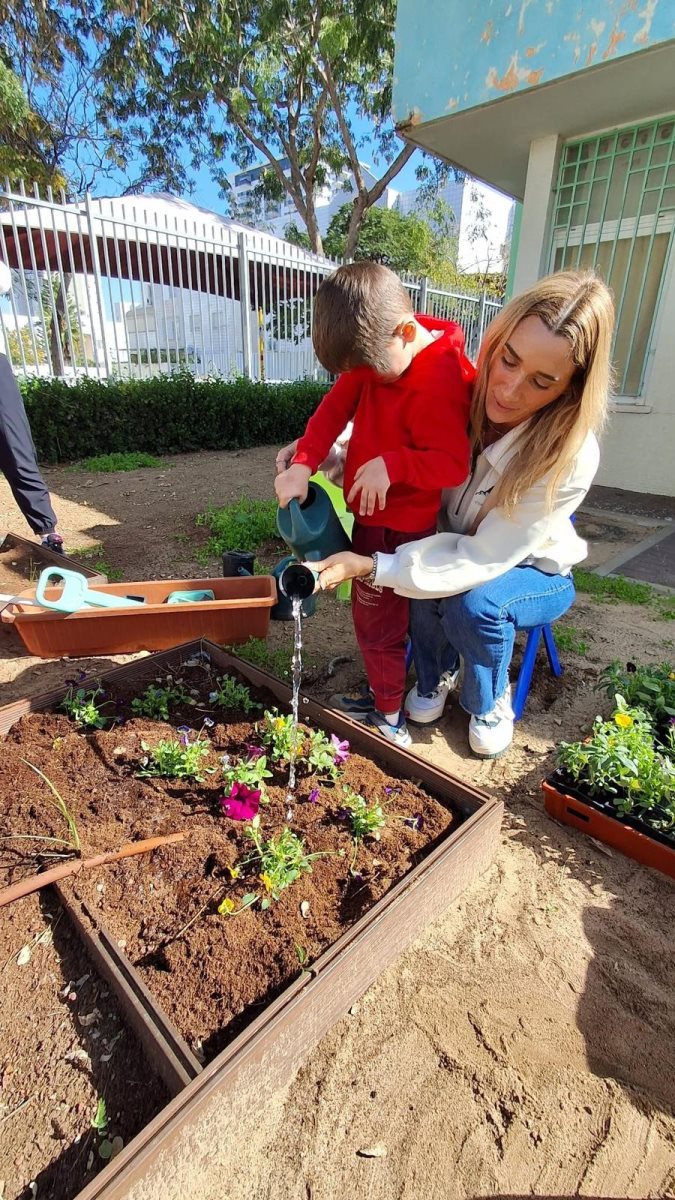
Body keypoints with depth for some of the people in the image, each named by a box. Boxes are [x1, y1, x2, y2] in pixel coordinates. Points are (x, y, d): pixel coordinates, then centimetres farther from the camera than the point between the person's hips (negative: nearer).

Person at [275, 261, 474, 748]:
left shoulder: (441, 381, -23)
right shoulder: (378, 349, 2)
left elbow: (453, 464, -22)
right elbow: (336, 407, 0)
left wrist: (392, 464, -32)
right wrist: (303, 463, -11)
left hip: (397, 524, -9)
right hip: (370, 511, 9)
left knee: (378, 620, 1)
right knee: (374, 614, 19)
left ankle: (390, 718, 20)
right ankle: (381, 694, 38)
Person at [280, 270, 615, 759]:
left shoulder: (570, 458, -32)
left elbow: (482, 560, -33)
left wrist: (368, 566, -39)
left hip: (534, 573, -3)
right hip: (459, 551, 3)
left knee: (475, 603, -34)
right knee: (426, 583, -29)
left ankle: (490, 702, 0)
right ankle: (437, 675, 5)